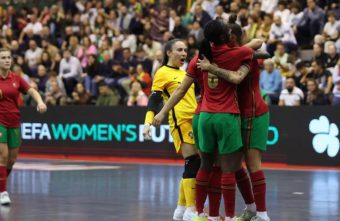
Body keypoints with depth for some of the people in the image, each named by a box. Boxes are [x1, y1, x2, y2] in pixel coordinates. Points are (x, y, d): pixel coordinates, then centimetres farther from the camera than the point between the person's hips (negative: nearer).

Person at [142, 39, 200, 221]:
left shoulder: (184, 73, 21)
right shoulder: (163, 73, -2)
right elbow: (154, 99, -9)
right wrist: (148, 122, -20)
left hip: (194, 121, 8)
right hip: (181, 122, -8)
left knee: (194, 164, 6)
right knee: (193, 162, -14)